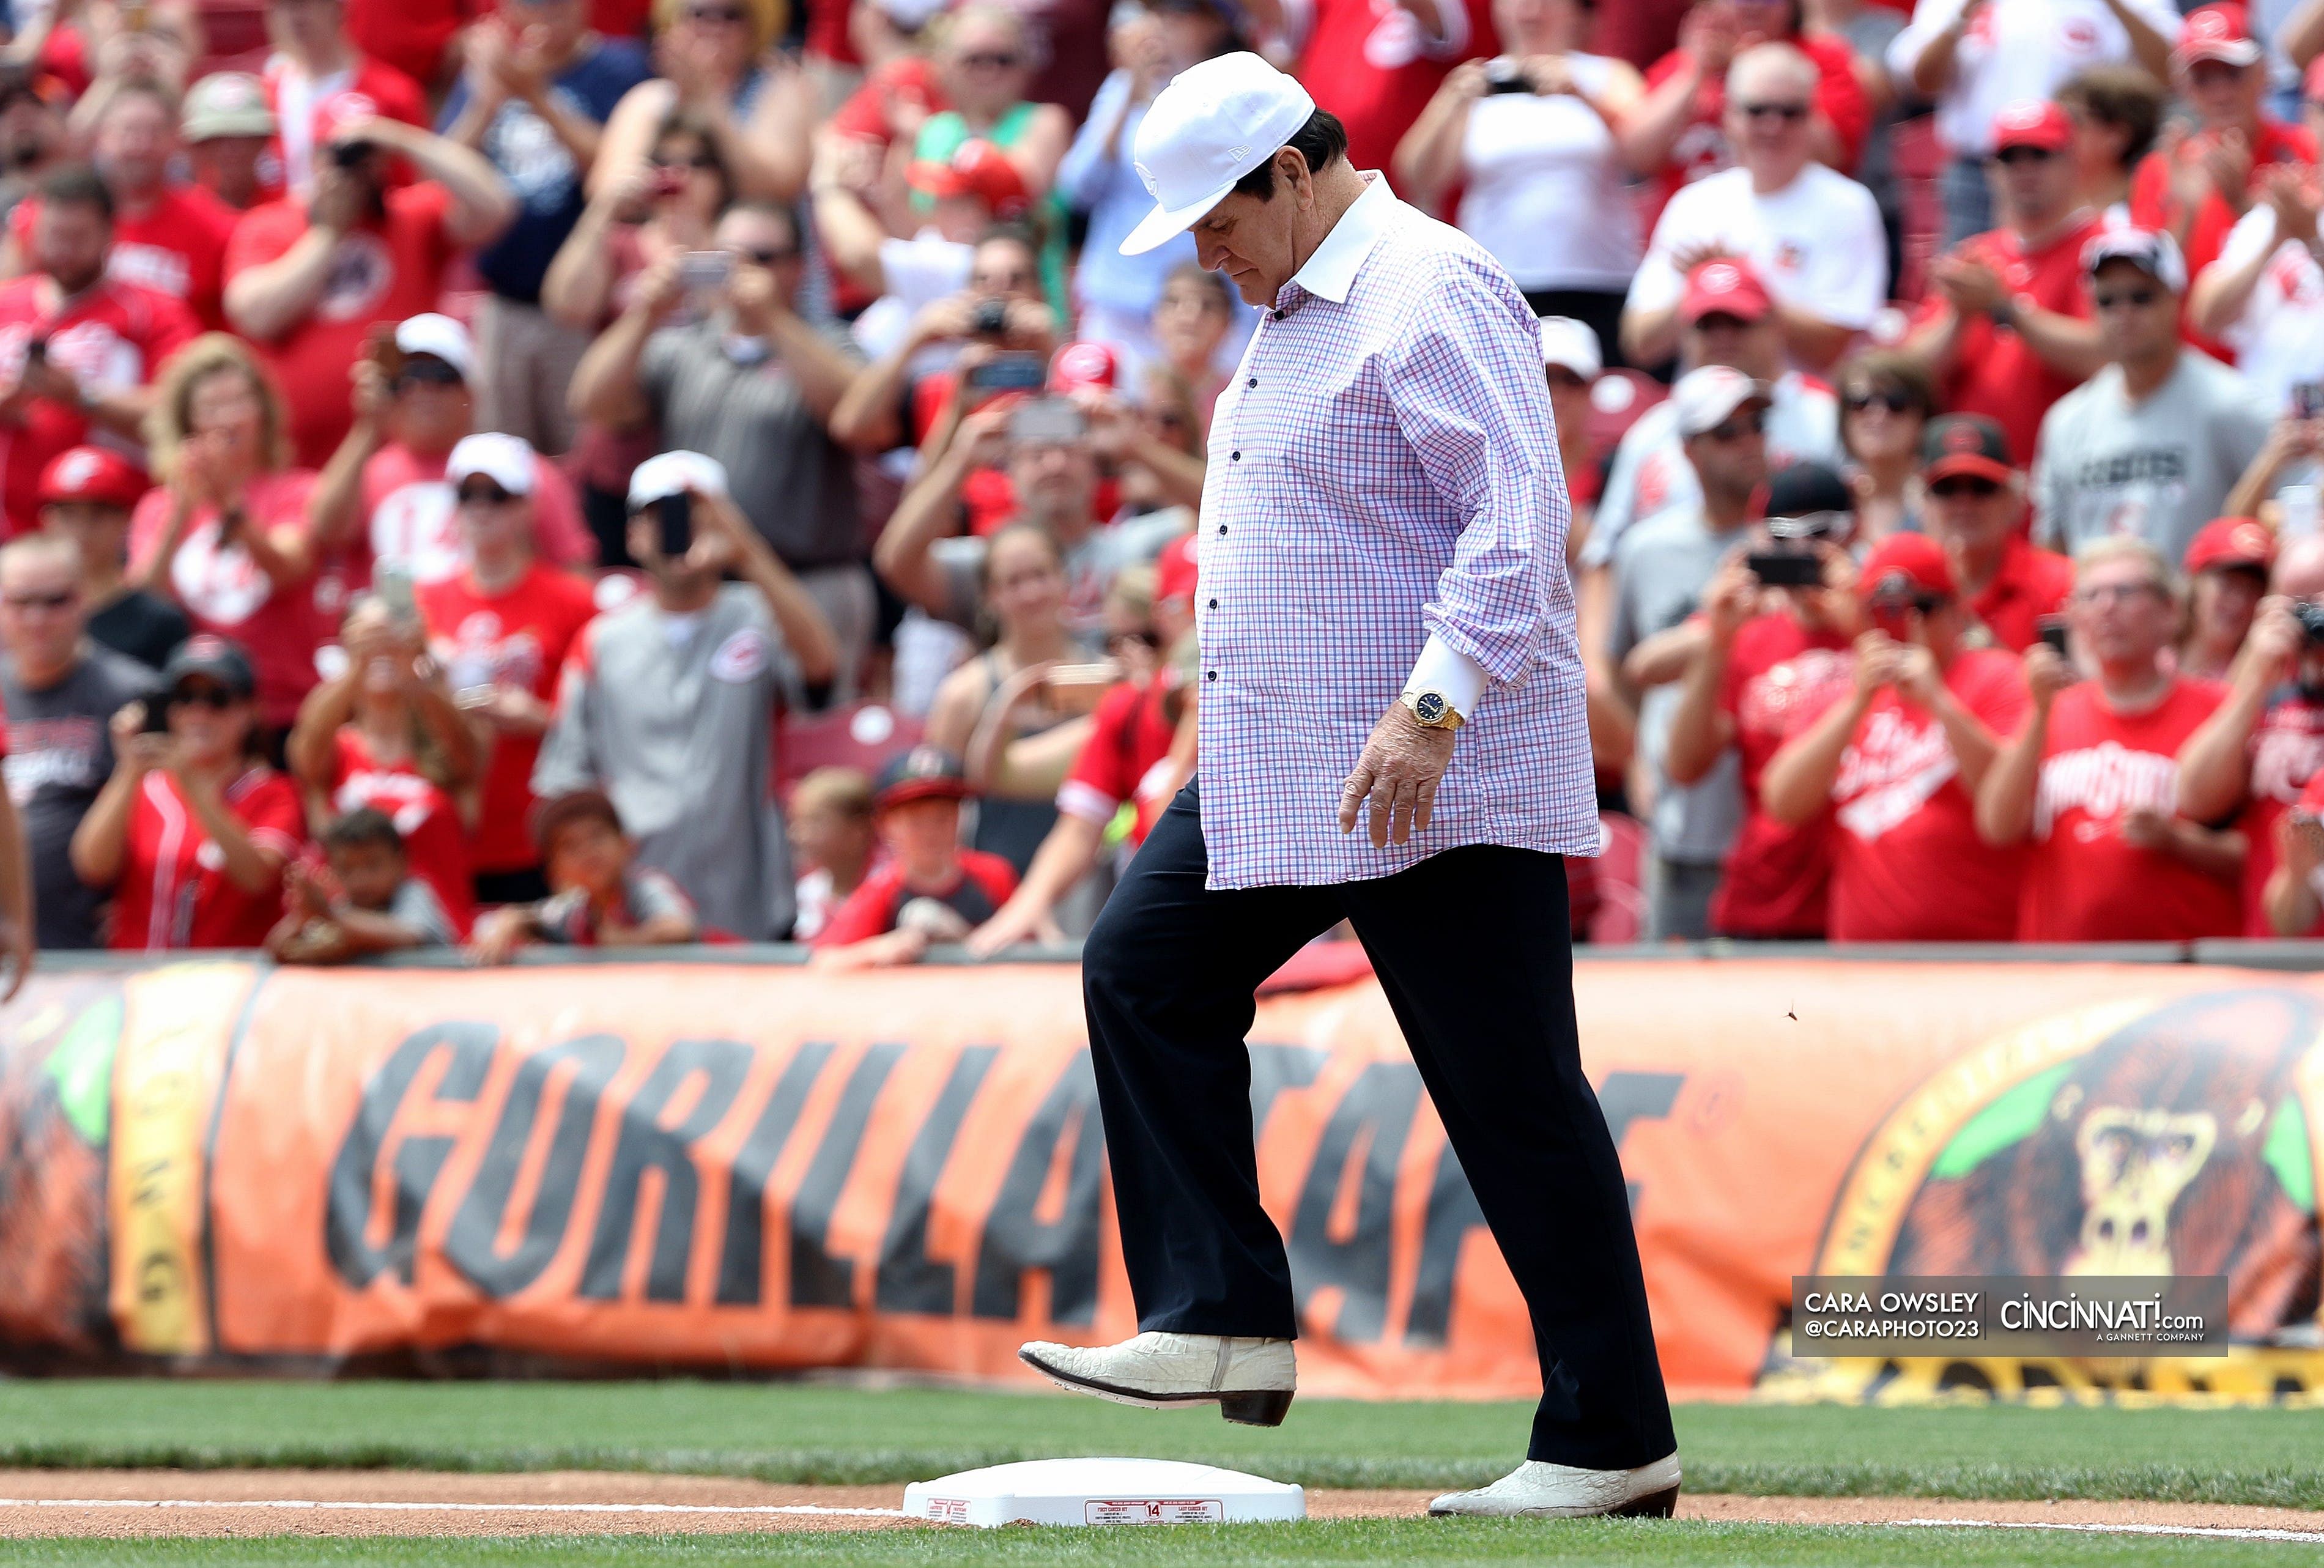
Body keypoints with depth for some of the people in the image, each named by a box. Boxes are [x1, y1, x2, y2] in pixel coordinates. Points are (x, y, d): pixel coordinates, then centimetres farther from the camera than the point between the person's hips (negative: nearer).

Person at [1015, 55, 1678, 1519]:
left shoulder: (1432, 289, -15)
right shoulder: (1298, 308, 16)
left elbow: (1522, 517, -24)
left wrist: (1433, 708, -31)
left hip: (1446, 779, -11)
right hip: (1281, 768, 11)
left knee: (1514, 1096, -8)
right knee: (1146, 969, 9)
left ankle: (1615, 1441, -3)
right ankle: (1226, 1324, 10)